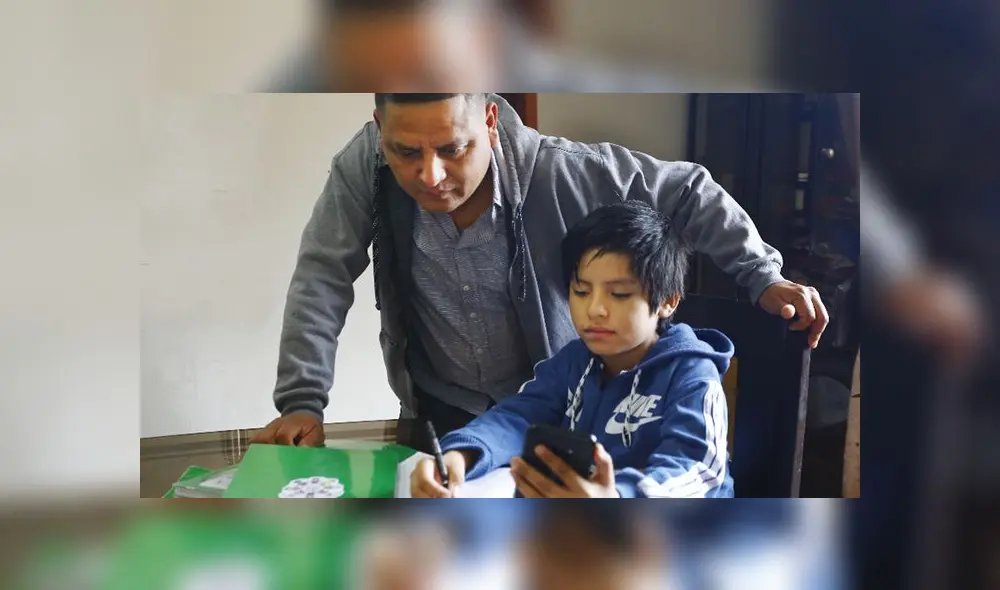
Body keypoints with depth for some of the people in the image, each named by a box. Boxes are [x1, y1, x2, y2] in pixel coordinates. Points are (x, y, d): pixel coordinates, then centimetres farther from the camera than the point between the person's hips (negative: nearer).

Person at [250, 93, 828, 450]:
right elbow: (323, 278, -16)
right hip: (437, 410, 2)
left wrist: (763, 276, -20)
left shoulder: (558, 172, -28)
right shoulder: (364, 166, -23)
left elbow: (686, 190, -17)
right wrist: (303, 402, -21)